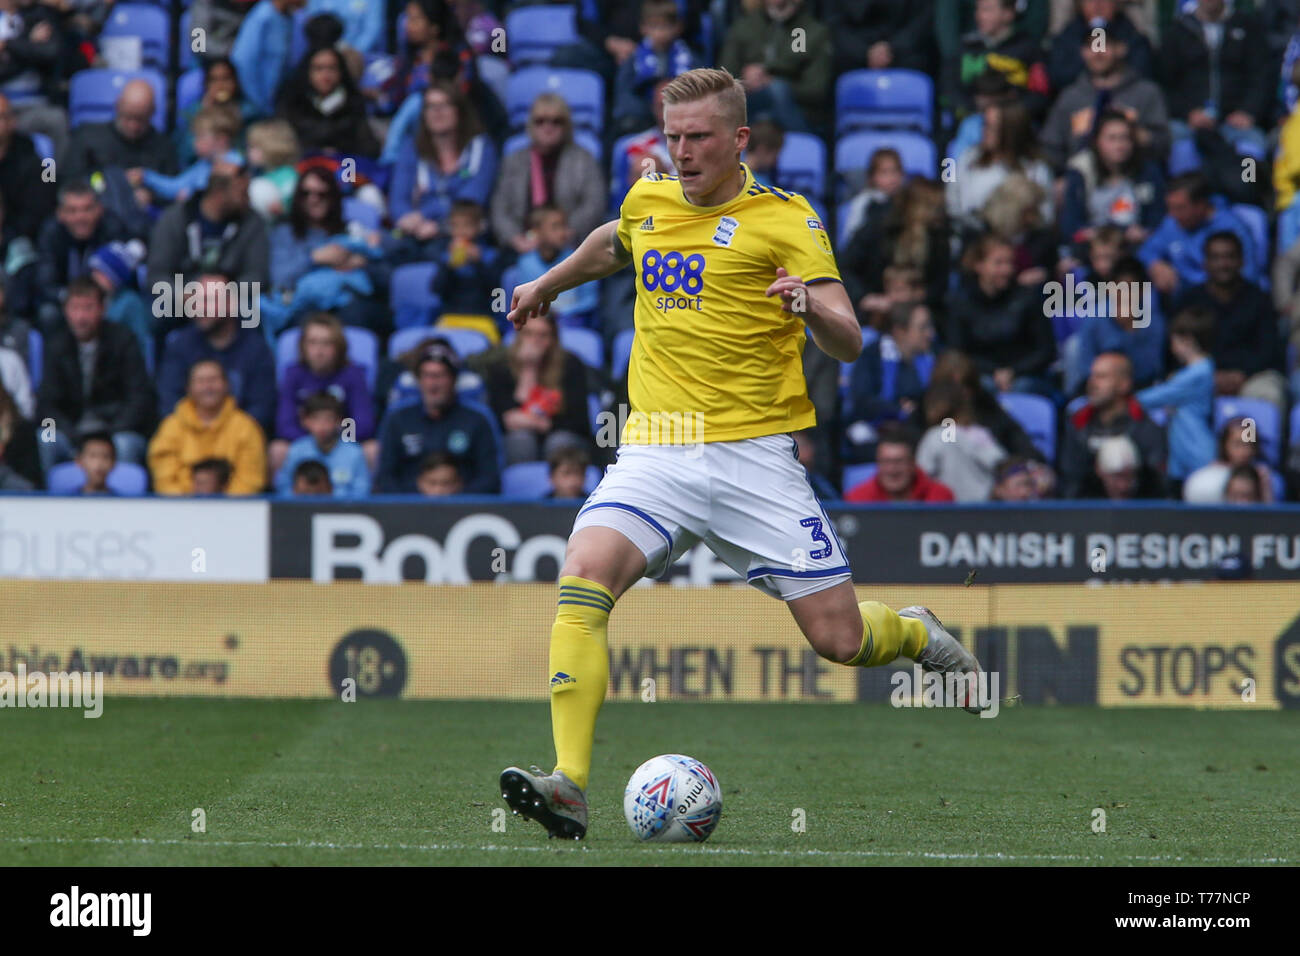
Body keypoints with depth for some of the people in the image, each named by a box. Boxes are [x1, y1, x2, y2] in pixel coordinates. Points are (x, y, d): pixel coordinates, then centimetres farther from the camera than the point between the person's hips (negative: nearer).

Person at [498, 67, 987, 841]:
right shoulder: (647, 201, 12)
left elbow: (849, 343, -9)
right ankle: (569, 787, -30)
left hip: (754, 457, -3)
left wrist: (811, 305, -29)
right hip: (656, 454, 3)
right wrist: (549, 283, 47)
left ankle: (916, 634, 34)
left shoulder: (787, 220, -2)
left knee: (838, 638, -4)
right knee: (584, 576, -24)